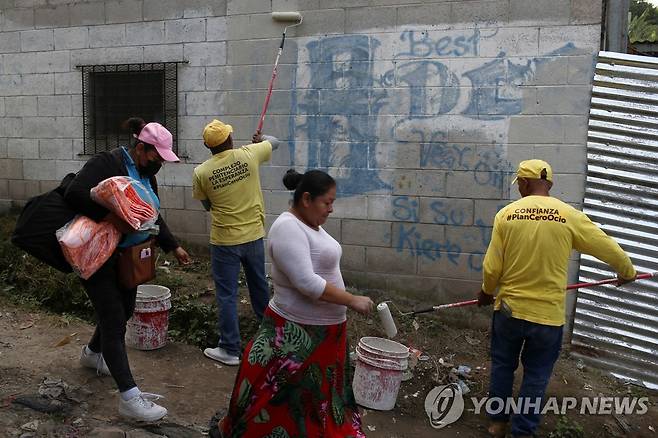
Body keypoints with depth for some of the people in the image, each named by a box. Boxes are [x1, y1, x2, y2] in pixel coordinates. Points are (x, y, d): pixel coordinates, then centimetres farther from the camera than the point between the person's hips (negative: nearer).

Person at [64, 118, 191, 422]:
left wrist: (173, 247, 9)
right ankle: (129, 397, -3)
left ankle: (92, 353, 50)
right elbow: (74, 194, -30)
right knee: (114, 319, -7)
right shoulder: (107, 163, -18)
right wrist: (110, 217, -36)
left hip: (128, 256, 9)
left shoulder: (147, 174, 8)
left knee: (123, 311, 20)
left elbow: (154, 217, 15)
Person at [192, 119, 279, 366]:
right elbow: (274, 142, 12)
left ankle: (230, 350, 13)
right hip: (254, 235, 3)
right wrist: (261, 138, 32)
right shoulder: (249, 155, -8)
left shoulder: (201, 173, -11)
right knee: (260, 285, 22)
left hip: (224, 241, -3)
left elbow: (207, 206, 4)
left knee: (226, 295, 6)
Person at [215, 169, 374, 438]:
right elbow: (307, 283, -28)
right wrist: (351, 301, -22)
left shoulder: (310, 225, 9)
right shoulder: (288, 228, -21)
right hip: (296, 332, -9)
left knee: (317, 396, 21)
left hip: (323, 330, 9)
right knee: (282, 401, 6)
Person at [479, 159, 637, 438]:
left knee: (502, 366, 20)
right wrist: (627, 272, 26)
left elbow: (492, 268, -7)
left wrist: (486, 292, 13)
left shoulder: (507, 214, -8)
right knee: (536, 376, 15)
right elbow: (609, 248, 5)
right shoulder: (569, 216, -7)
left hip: (509, 309, 1)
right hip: (548, 314, 0)